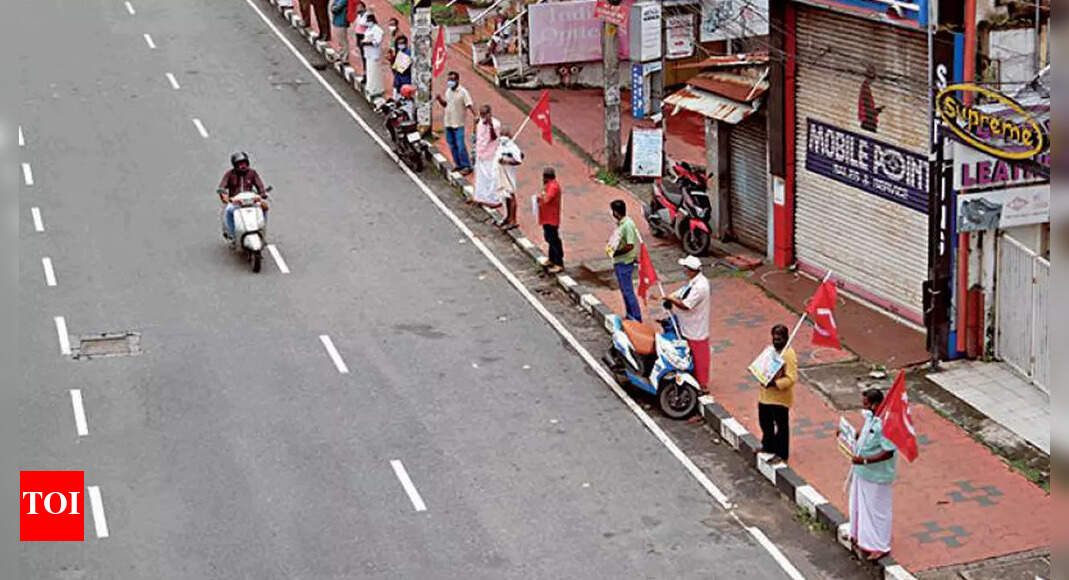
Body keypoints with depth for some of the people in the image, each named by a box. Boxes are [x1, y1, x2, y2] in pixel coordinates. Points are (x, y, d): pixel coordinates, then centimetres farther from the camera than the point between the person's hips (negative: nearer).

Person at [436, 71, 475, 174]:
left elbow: (470, 105, -18)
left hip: (458, 124, -7)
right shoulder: (448, 91, 9)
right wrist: (439, 99, 0)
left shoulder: (463, 92, -13)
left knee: (461, 146, -9)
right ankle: (458, 164, 25)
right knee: (452, 145, 13)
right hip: (448, 123, 7)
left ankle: (466, 166, -1)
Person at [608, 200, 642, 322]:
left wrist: (615, 253, -18)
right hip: (619, 262, 10)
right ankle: (630, 316, 28)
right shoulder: (620, 223, 6)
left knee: (628, 291, -4)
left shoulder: (627, 225, -23)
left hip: (625, 263, -10)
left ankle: (637, 319, 2)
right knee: (624, 290, 18)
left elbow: (630, 246, -26)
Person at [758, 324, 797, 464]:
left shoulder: (789, 355, -20)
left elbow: (791, 378, -24)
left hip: (780, 398, -9)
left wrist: (775, 384, -29)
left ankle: (781, 454, 17)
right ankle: (768, 446, 42)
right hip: (765, 395, 9)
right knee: (765, 422, 22)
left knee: (781, 426, 5)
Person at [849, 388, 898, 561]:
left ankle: (880, 546, 18)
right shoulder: (870, 417, 1)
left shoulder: (884, 424, -29)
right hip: (862, 471, 9)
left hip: (876, 475, -9)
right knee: (860, 504, 23)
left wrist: (864, 460, -29)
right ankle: (860, 536, 41)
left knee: (877, 509, 5)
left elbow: (888, 452, -28)